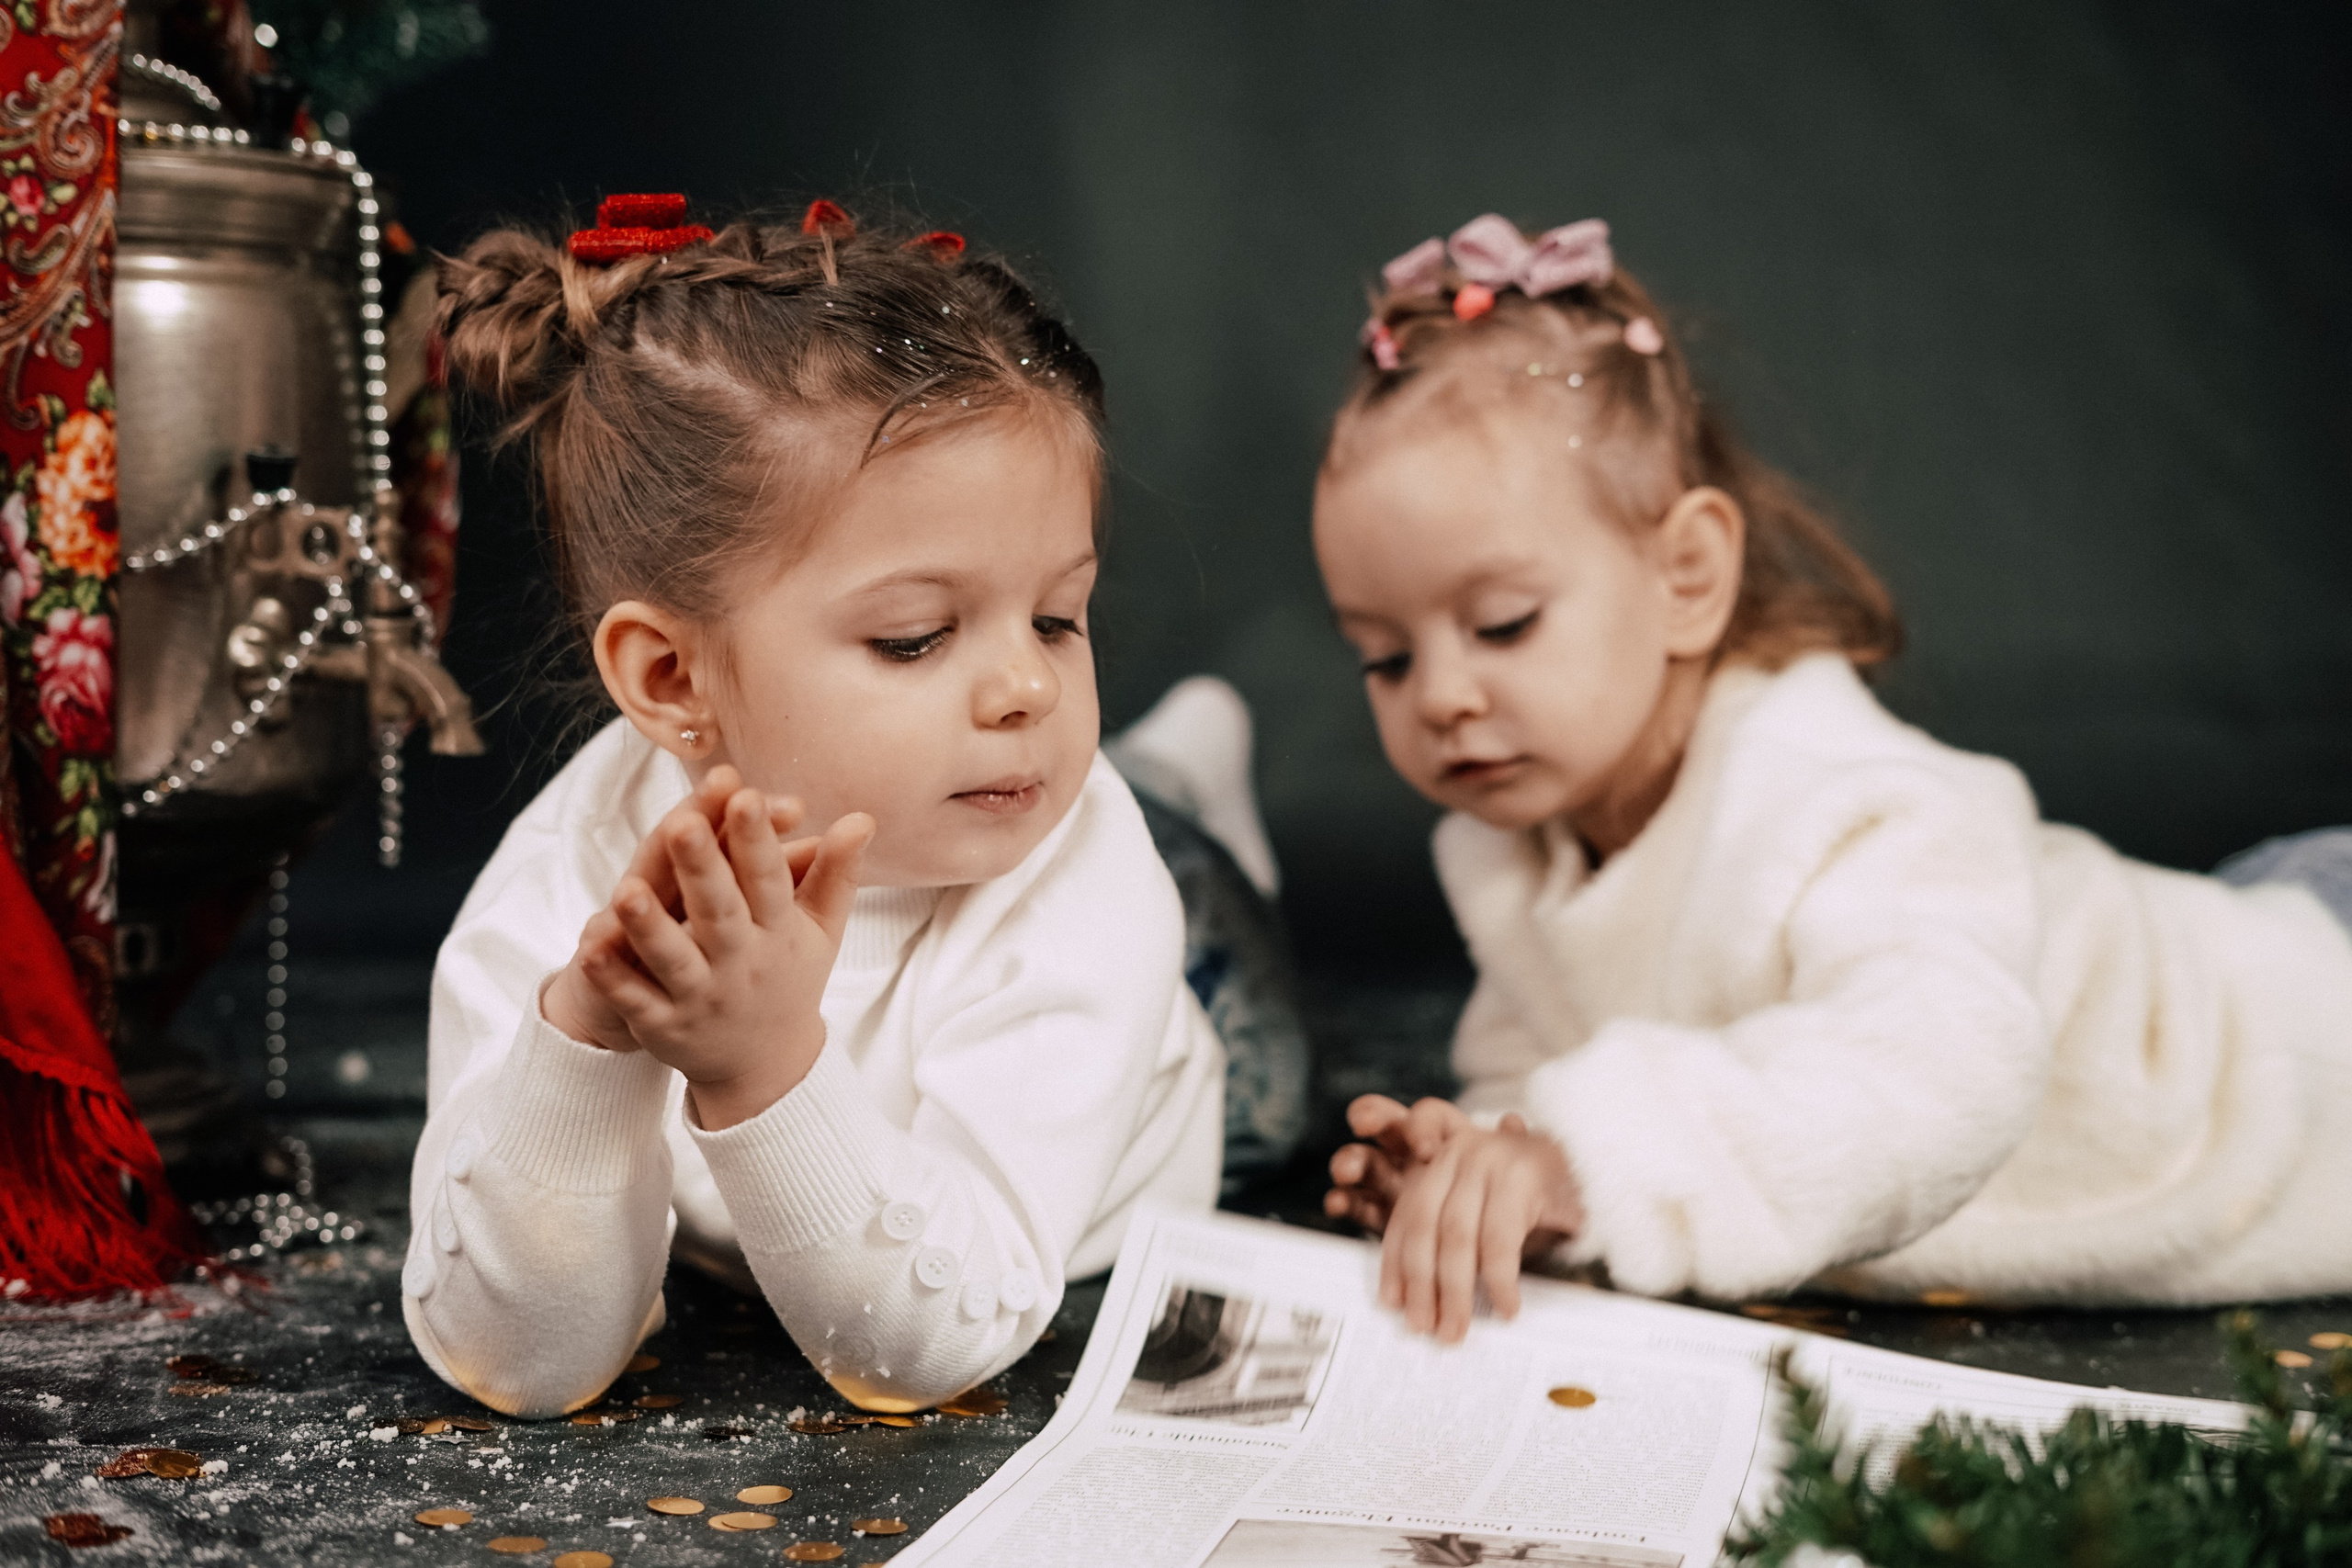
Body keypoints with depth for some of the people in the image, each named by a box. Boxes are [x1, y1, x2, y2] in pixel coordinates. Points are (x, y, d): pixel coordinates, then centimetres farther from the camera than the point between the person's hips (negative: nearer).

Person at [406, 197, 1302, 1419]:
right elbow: (526, 1366, -38)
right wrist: (582, 1040, -57)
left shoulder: (1076, 890, -39)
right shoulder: (569, 883, -35)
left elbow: (930, 1347, -42)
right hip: (719, 1310, 0)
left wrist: (767, 1074, -61)